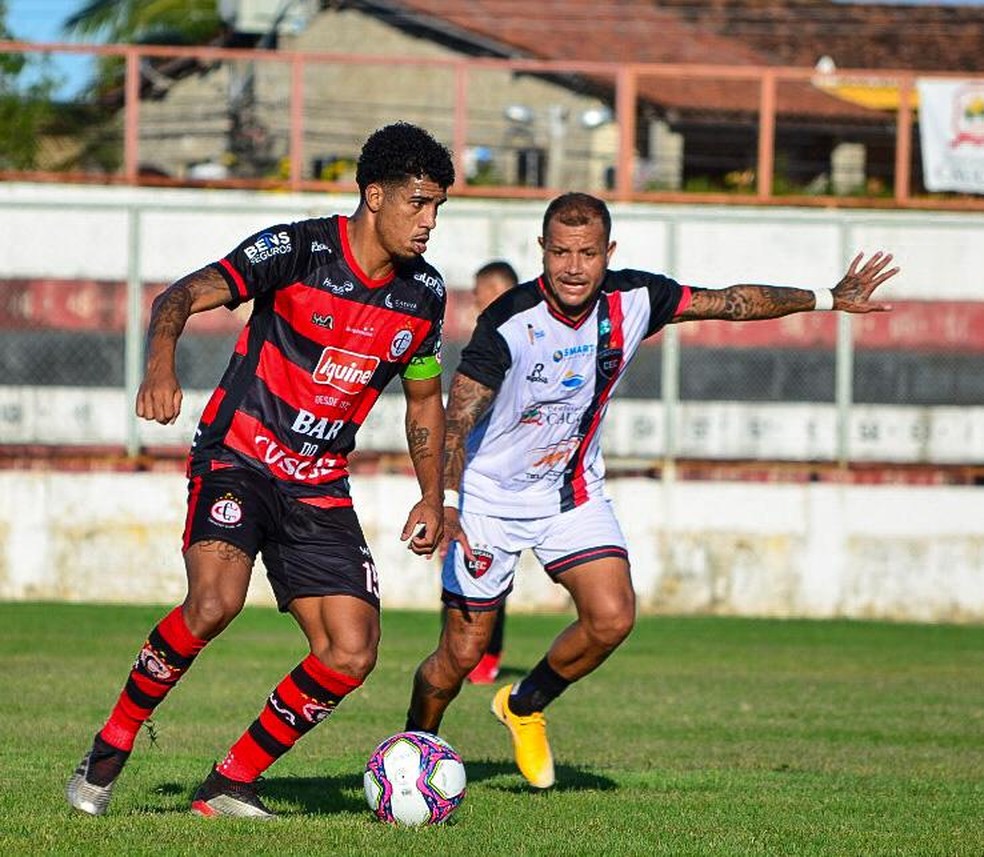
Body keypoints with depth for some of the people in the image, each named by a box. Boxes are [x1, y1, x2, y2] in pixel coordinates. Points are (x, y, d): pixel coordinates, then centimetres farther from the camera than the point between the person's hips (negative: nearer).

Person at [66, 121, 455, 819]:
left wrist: (432, 498, 15)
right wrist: (161, 363, -40)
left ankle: (229, 786, 8)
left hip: (320, 490, 6)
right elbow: (184, 296, -20)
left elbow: (424, 398, 22)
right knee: (216, 599, -31)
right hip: (238, 458, -6)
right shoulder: (297, 250, -12)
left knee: (351, 655, -8)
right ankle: (111, 748, -10)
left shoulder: (423, 293, 5)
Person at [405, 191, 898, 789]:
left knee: (612, 617, -15)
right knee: (462, 655, -2)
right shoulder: (510, 324, -27)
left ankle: (525, 706, 12)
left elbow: (732, 303, -1)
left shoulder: (632, 300, -13)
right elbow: (457, 420, -31)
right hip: (491, 495, -4)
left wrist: (829, 298, -5)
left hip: (574, 489, 4)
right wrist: (445, 504, -46)